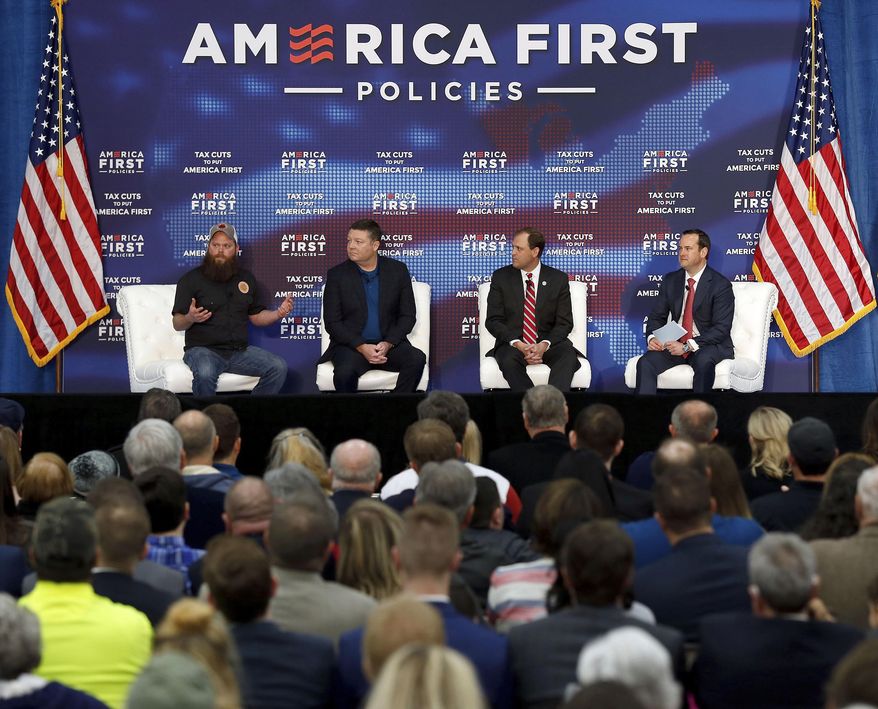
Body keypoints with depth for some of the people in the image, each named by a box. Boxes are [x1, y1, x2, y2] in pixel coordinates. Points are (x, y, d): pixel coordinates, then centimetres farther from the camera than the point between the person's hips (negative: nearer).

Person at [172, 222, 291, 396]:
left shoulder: (246, 278, 16)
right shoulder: (191, 279, 1)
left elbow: (256, 316, 21)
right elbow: (177, 325, -1)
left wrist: (279, 313, 1)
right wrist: (190, 318, -24)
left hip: (239, 350, 5)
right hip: (203, 349, -4)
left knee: (278, 367, -17)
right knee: (205, 373, -38)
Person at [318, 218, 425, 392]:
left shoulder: (397, 270, 3)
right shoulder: (337, 275, 0)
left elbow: (407, 315, 5)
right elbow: (332, 322, -3)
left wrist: (388, 344, -12)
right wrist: (361, 347, -16)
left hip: (389, 344, 2)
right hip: (351, 345, -2)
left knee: (417, 359, -28)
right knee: (345, 372, -35)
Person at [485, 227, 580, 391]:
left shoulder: (558, 279, 6)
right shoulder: (501, 277, 6)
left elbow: (564, 322, 3)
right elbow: (493, 320, 2)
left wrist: (544, 345, -17)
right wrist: (517, 344, -16)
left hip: (548, 343, 0)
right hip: (512, 344, 0)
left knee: (569, 356, -33)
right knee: (509, 360, -36)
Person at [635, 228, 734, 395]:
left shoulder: (721, 285, -9)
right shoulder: (670, 280, 9)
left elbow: (721, 328, -15)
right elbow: (657, 317, 12)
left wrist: (687, 346, -24)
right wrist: (652, 337, -12)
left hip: (709, 345, -4)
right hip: (676, 343, 4)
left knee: (703, 361, -38)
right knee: (645, 363, -23)